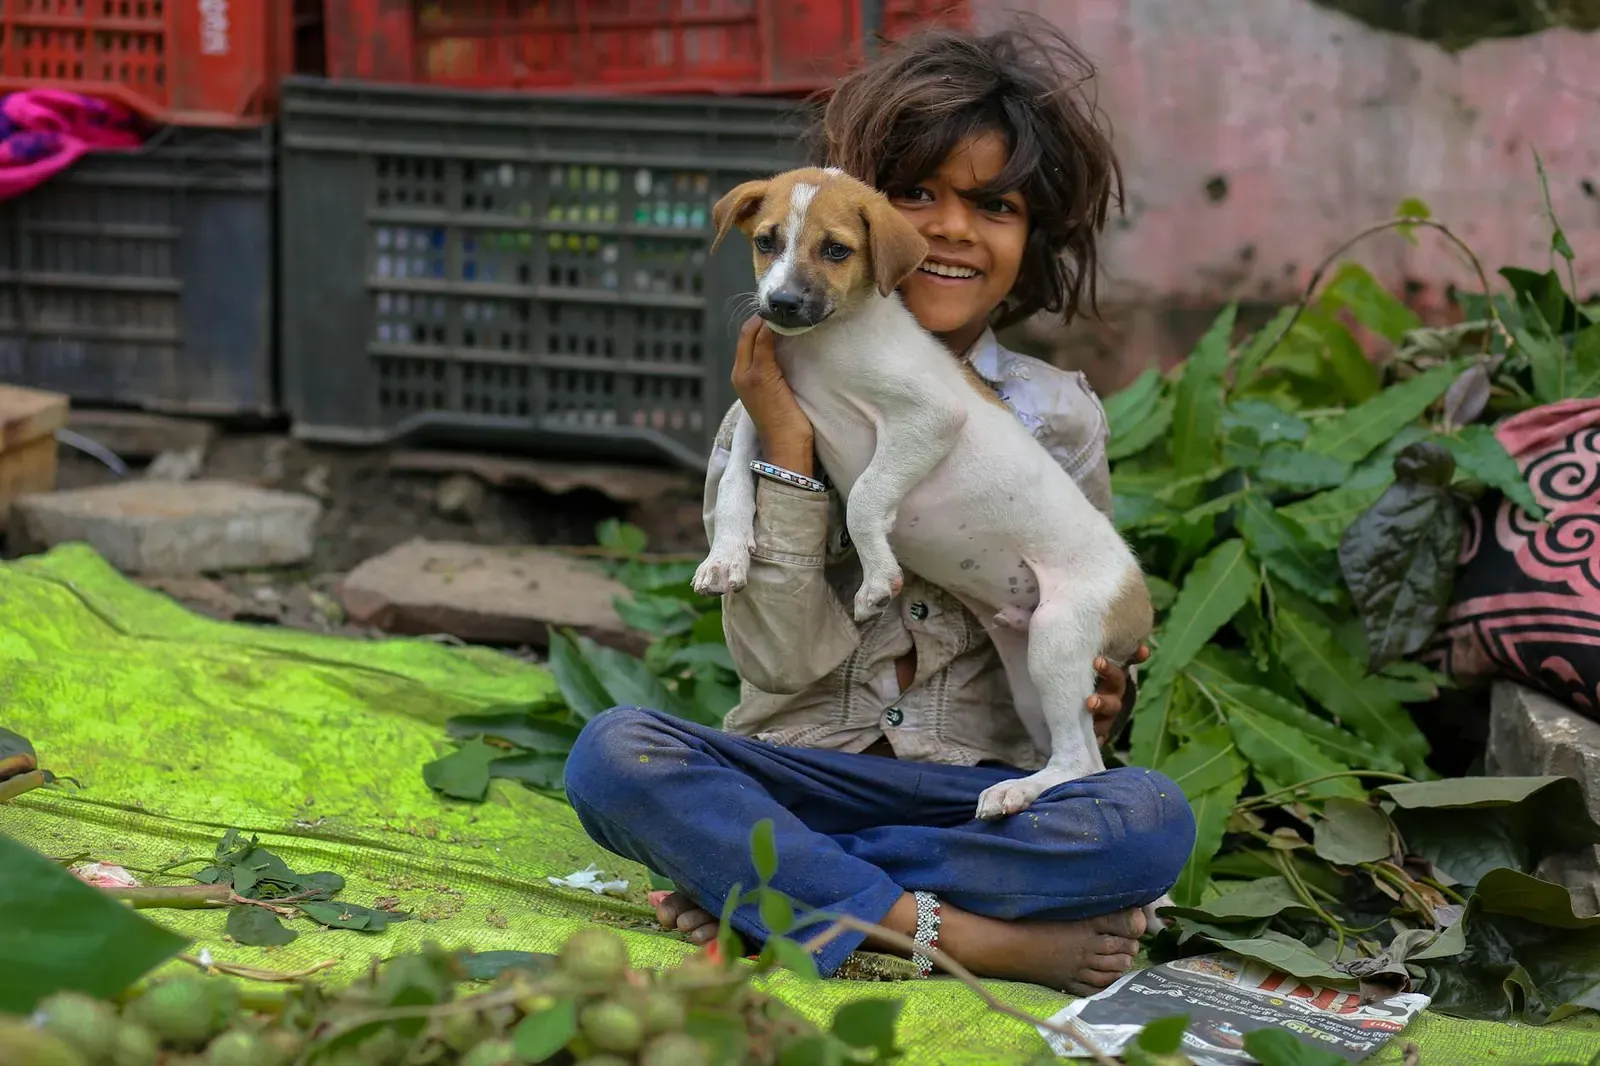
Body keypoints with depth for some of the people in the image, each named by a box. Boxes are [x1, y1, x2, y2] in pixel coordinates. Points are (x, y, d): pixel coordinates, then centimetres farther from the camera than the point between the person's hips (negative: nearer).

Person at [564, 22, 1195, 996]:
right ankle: (974, 935, -29)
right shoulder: (787, 397, 1)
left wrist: (1098, 693, -12)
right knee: (616, 754, -28)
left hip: (986, 793, 1)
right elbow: (785, 661, -6)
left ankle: (755, 885, -24)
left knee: (1153, 819, -30)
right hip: (804, 774, 0)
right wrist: (787, 447, -13)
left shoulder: (1059, 417, 5)